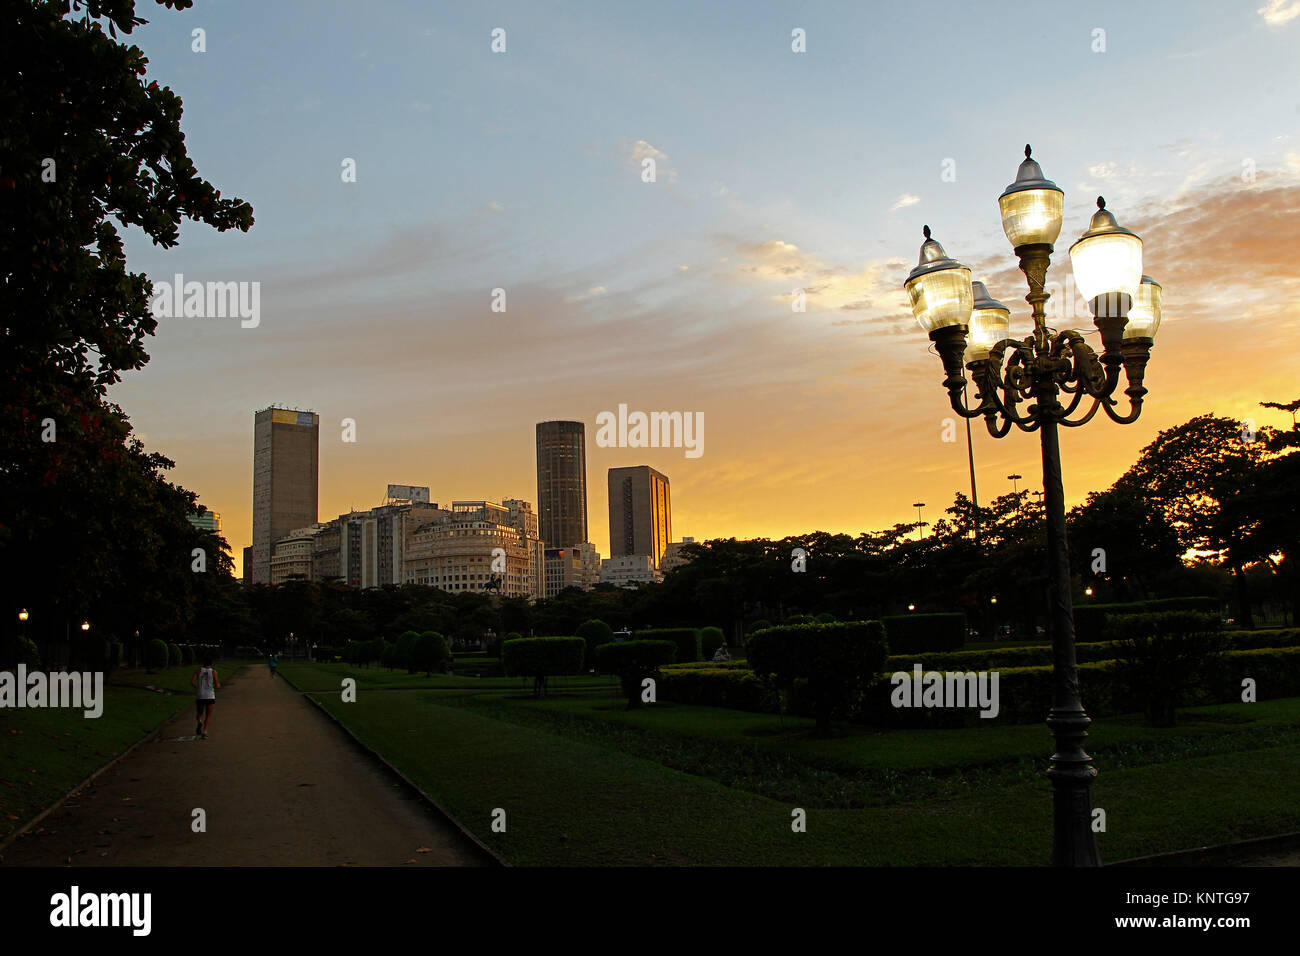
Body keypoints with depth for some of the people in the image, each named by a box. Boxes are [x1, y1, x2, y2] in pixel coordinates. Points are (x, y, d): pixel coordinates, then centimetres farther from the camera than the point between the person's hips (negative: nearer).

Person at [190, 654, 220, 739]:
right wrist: (219, 684, 17)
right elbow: (217, 685, -5)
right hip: (210, 696, -1)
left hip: (200, 696, 1)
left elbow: (192, 682, -10)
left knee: (199, 713, 19)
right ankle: (205, 732, -5)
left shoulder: (198, 671, -1)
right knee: (208, 715, 10)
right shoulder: (213, 672, -4)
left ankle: (200, 721, -13)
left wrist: (197, 686, 9)